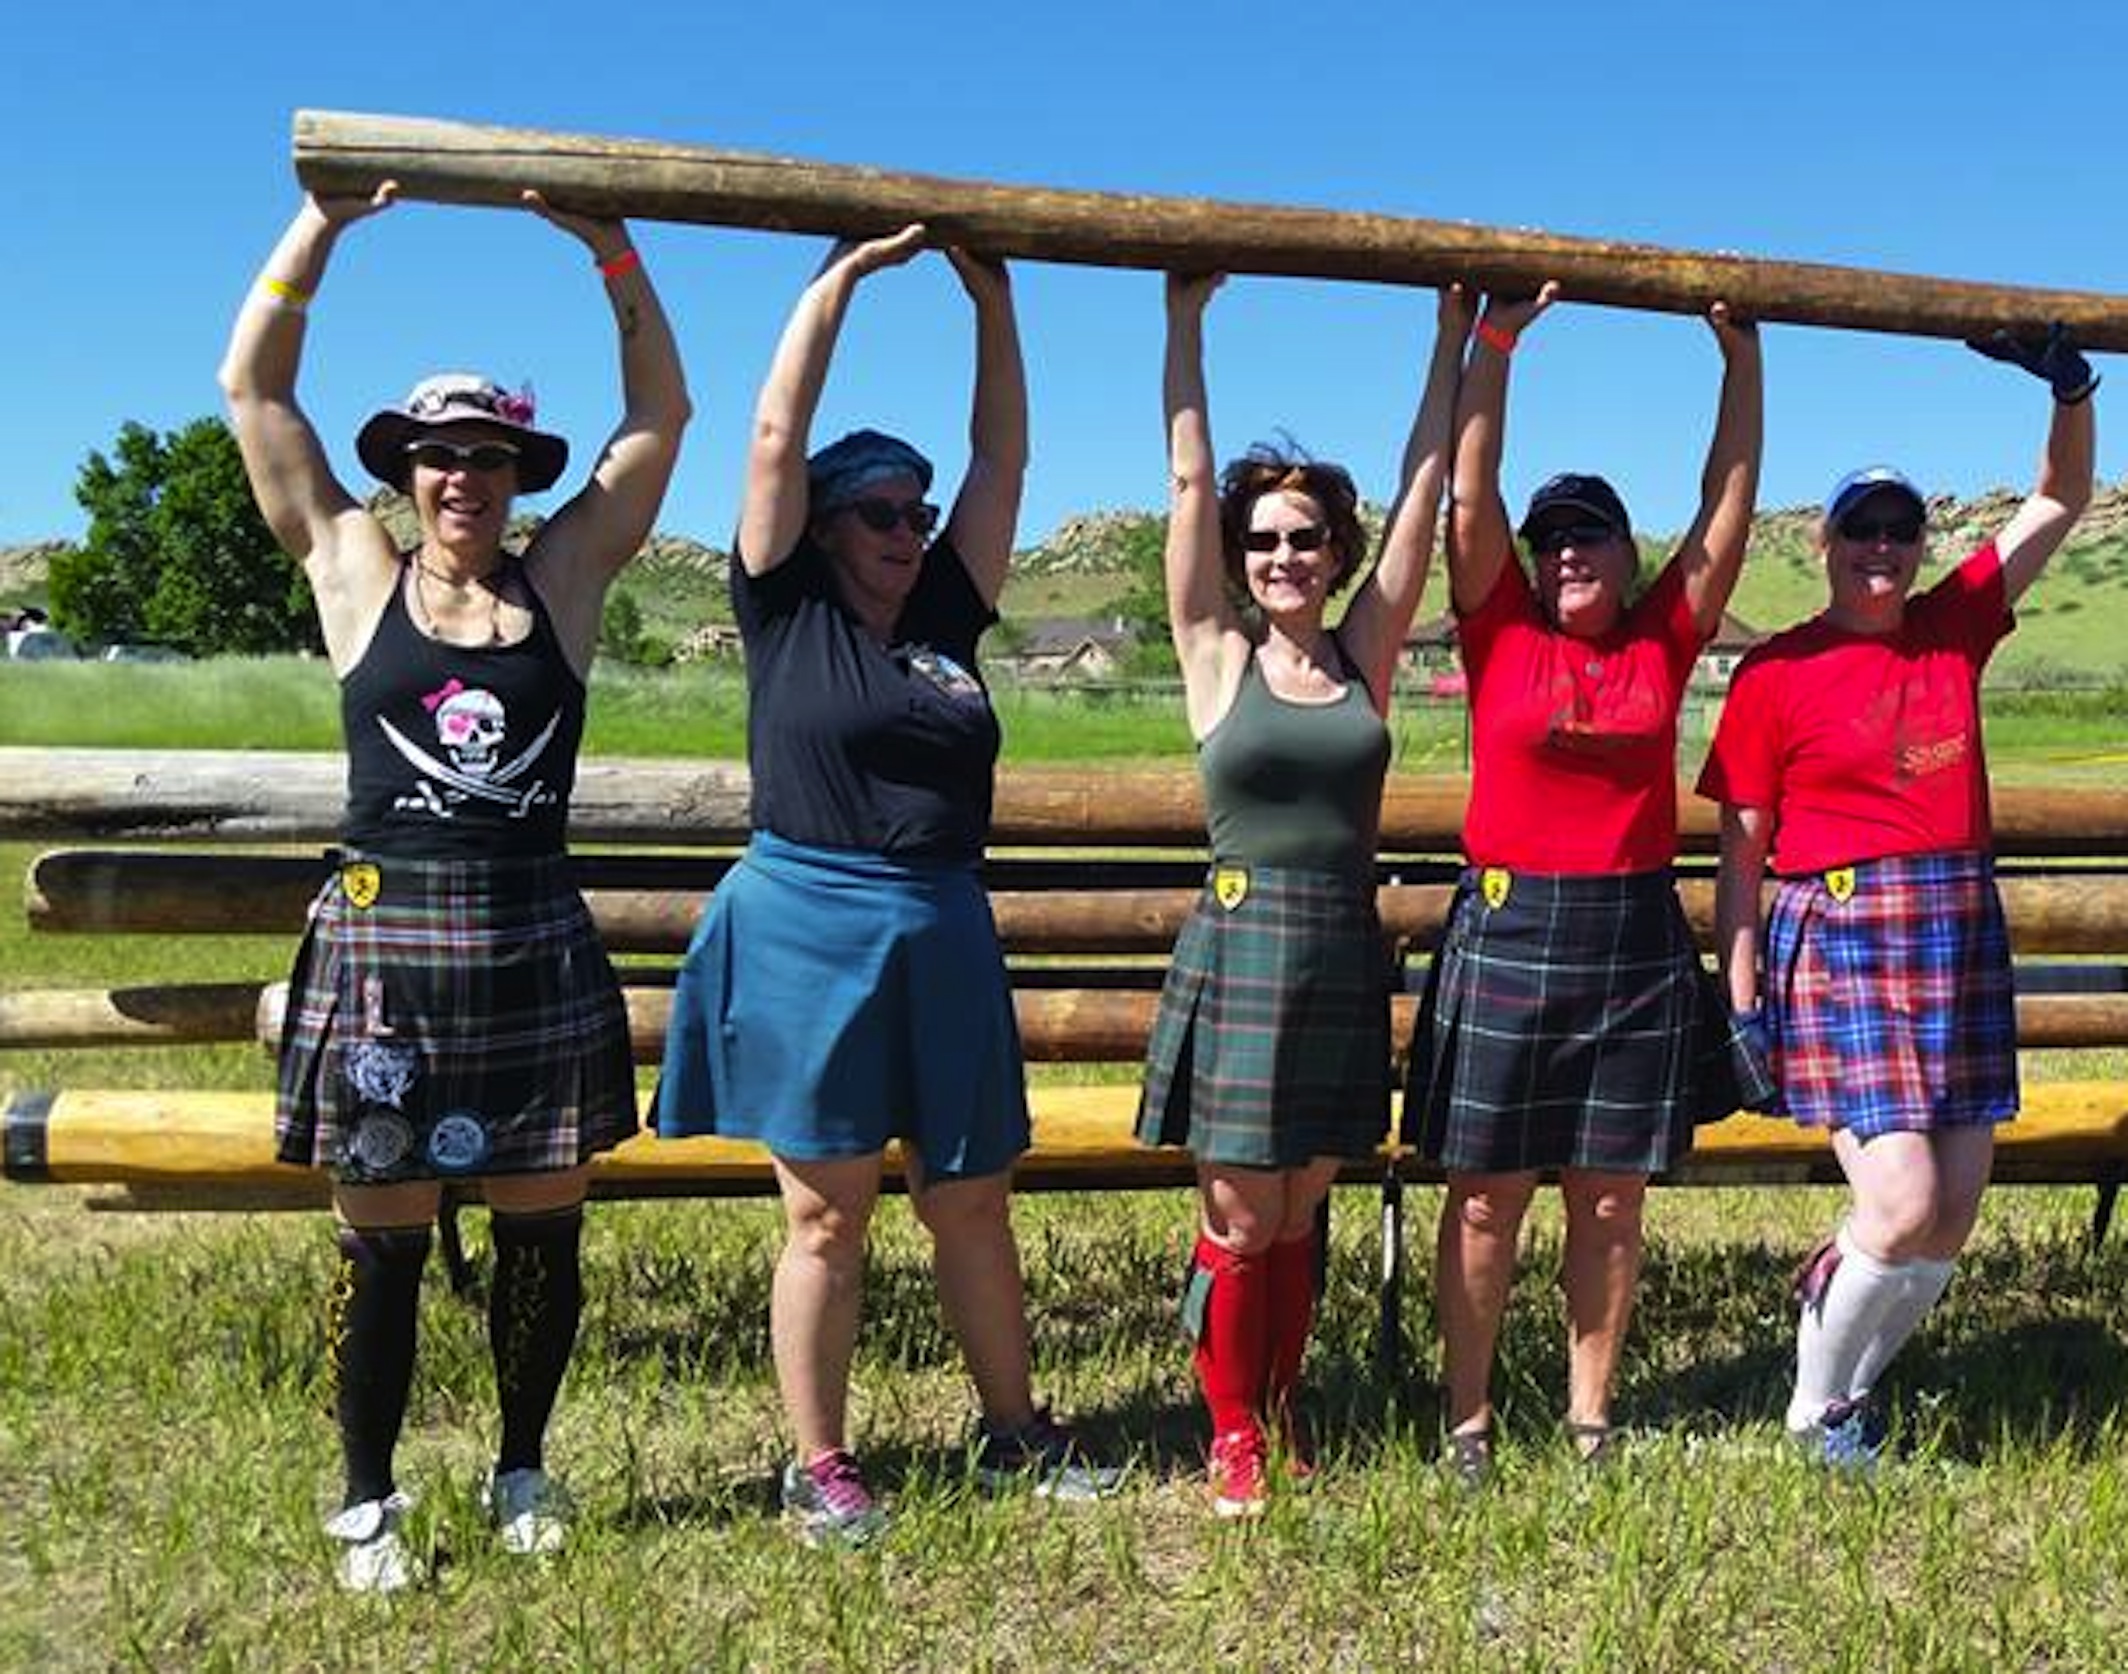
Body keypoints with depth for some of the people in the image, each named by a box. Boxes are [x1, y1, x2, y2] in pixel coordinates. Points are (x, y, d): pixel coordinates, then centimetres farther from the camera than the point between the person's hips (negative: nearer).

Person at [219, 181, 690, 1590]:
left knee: (543, 1231, 10)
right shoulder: (355, 575, 4)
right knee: (384, 1244, 7)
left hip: (538, 949, 2)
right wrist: (324, 223, 0)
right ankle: (370, 1500, 24)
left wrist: (612, 249, -1)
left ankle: (524, 1470, 29)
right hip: (384, 946, -1)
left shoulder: (563, 579, 5)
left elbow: (663, 413, 5)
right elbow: (253, 387, 4)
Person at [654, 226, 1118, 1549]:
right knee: (828, 1214, 5)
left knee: (972, 1201, 12)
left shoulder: (945, 619, 10)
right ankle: (819, 1467, 19)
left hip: (944, 937, 4)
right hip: (809, 930, -4)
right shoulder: (786, 611, 0)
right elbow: (776, 435, -5)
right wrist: (845, 272, -1)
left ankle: (1016, 1430, 27)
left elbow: (1002, 455, 13)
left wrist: (992, 299, 11)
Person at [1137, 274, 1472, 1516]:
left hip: (1346, 957, 3)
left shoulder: (1363, 656, 6)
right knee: (1240, 1222, 3)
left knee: (1300, 1217, 14)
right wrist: (1186, 321, -1)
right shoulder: (1218, 657, 0)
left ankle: (1284, 1419, 29)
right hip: (1241, 949, -3)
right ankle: (1233, 1439, 20)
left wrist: (1457, 339, 8)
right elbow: (1190, 481, -2)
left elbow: (1425, 492, 6)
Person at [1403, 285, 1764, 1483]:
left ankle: (1592, 1416, 24)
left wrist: (1743, 358, 7)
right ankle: (1468, 1420, 17)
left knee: (1611, 1200, 10)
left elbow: (1731, 502, 7)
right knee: (1487, 1197, 4)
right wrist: (1495, 341, -6)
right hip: (1506, 933, -2)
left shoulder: (1664, 641, 7)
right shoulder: (1501, 631, 2)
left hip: (1637, 941, 2)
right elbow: (1471, 493, -4)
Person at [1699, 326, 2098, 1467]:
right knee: (1902, 1203, -11)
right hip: (1837, 940, -5)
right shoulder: (1775, 675, -5)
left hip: (1964, 939, 6)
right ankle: (1815, 1405, 14)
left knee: (1953, 1215, 6)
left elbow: (2059, 502, 19)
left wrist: (2069, 387, 4)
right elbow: (1741, 854, -4)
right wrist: (1742, 1000, -7)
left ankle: (1849, 1374, 31)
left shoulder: (1956, 627, 9)